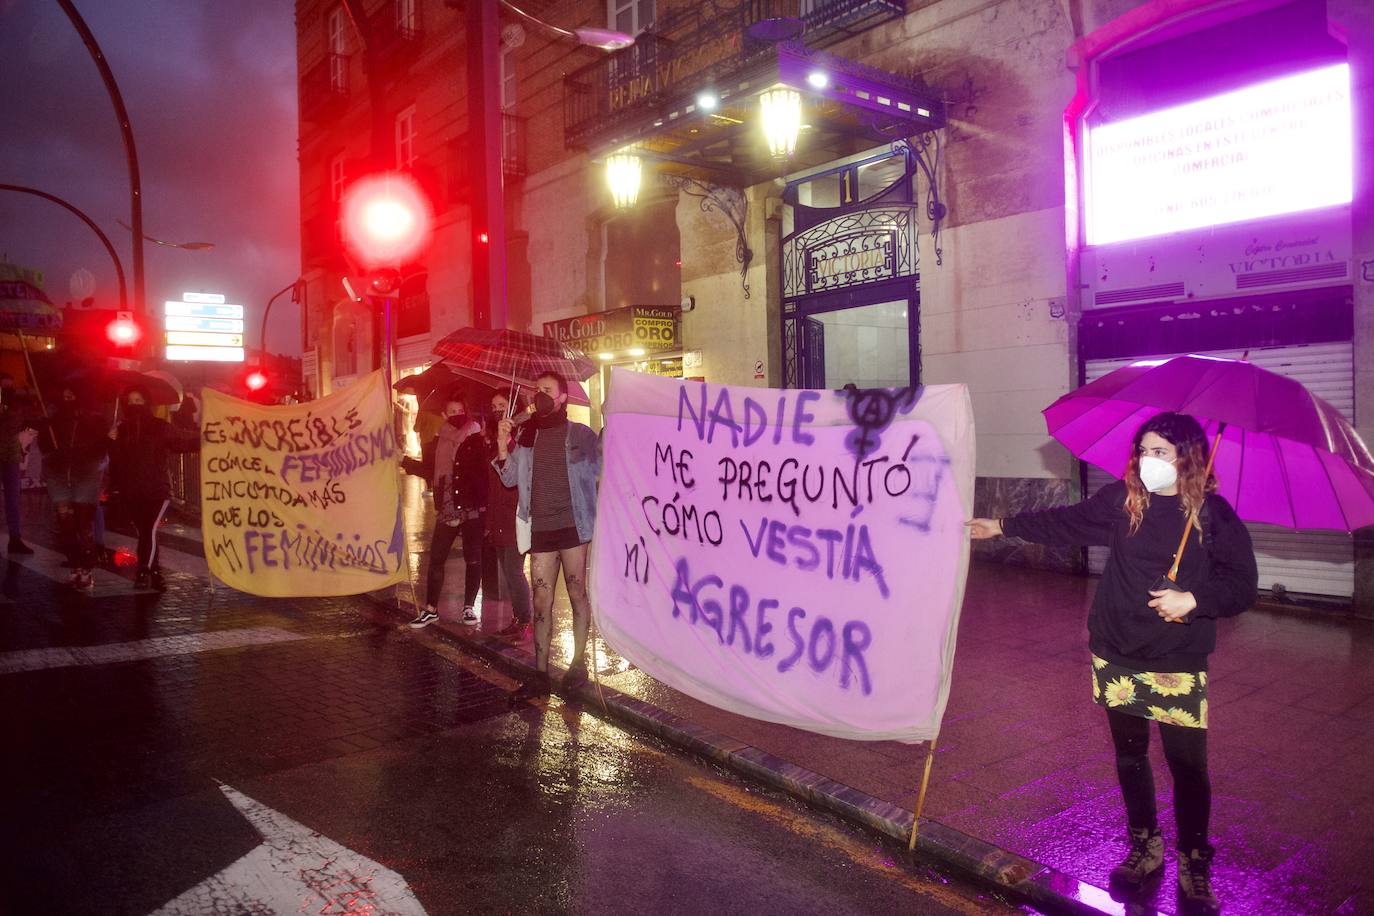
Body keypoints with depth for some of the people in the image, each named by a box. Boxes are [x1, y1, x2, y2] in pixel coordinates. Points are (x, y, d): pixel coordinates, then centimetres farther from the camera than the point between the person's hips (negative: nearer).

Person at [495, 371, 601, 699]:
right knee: (542, 601, 4)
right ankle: (540, 674, 8)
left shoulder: (581, 435, 2)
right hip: (540, 528, 3)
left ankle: (578, 663, 15)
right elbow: (510, 478, 6)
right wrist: (503, 444, -7)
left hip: (572, 526, -3)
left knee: (577, 594, 3)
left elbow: (604, 473, 4)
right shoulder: (527, 435, 12)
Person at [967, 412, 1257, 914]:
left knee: (1188, 765, 1)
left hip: (1179, 664, -3)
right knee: (1129, 756, 15)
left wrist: (1193, 600, -21)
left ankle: (1194, 867, 22)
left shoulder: (1212, 514, -8)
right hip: (1118, 656, 3)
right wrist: (1003, 526, 15)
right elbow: (1065, 522, 11)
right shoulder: (1121, 499, -1)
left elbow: (1242, 586, -5)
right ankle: (1145, 848, 35)